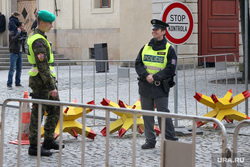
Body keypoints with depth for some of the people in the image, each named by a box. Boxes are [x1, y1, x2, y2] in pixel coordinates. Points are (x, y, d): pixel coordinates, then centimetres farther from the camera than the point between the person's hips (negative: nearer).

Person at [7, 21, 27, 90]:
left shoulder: (21, 33, 13)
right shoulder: (12, 33, -10)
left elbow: (25, 40, 15)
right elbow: (14, 39, -27)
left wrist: (25, 33, 6)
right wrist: (19, 32, -19)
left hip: (19, 53, 8)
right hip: (14, 53, -8)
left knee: (19, 69, 9)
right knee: (12, 69, -10)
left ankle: (18, 83, 16)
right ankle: (9, 84, -8)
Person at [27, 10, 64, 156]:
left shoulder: (34, 36, 14)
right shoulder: (39, 41, -20)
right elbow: (42, 67, -24)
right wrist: (51, 87, -22)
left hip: (48, 79, 10)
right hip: (42, 82, -10)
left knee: (55, 111, 15)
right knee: (38, 114, -3)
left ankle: (49, 141, 23)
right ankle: (34, 147, 3)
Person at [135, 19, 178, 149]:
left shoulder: (169, 49, -1)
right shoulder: (146, 48, 11)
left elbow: (170, 69, -9)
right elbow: (138, 64, 6)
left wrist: (155, 77, -15)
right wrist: (146, 76, -12)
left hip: (160, 87, -5)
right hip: (145, 86, 5)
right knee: (147, 115, 7)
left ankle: (171, 140, 3)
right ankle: (150, 141, 15)